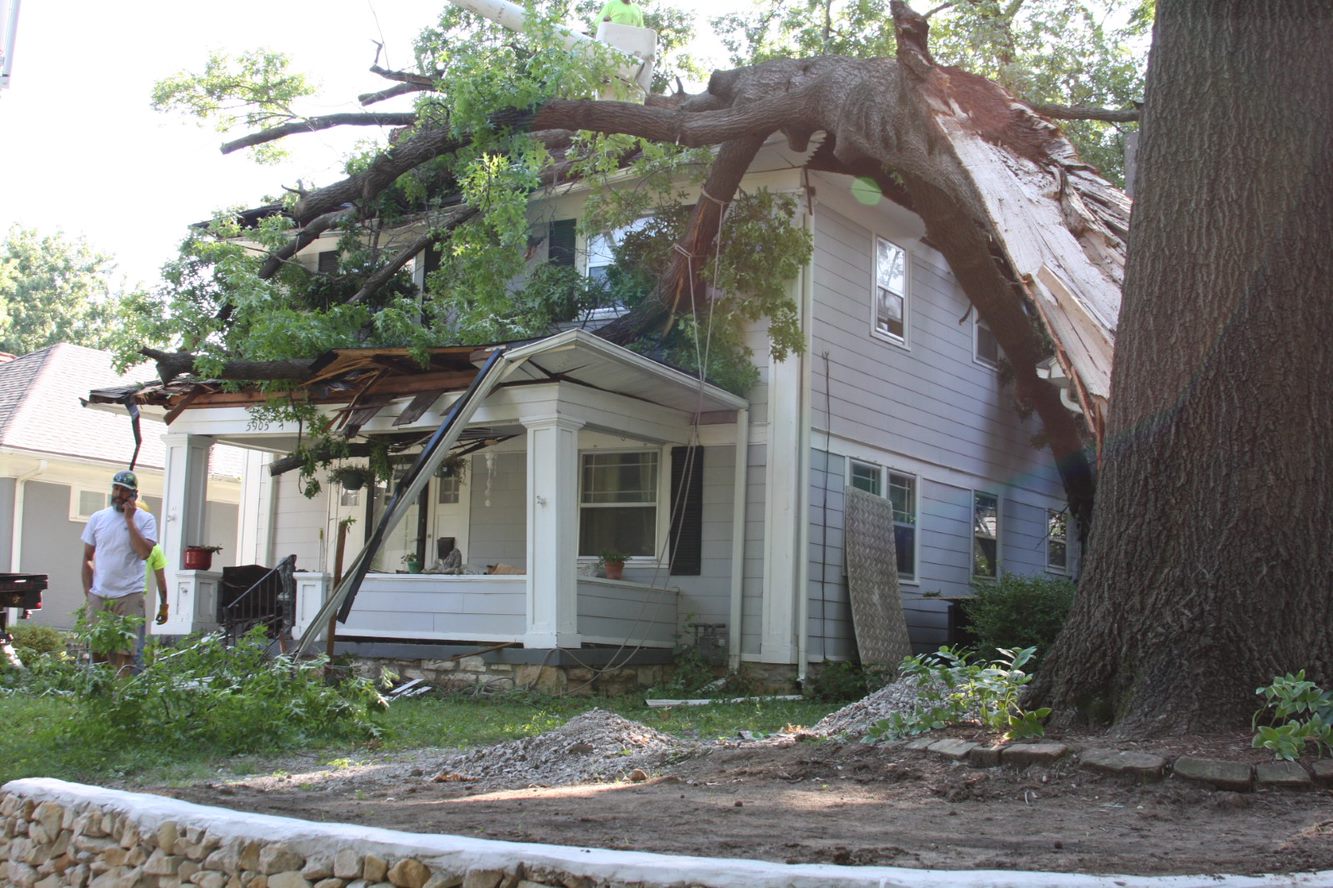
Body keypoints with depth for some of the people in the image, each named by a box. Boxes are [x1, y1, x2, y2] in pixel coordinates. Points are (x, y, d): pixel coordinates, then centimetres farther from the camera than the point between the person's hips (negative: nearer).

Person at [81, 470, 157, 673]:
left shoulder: (145, 519, 0)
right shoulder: (98, 518, 9)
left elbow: (145, 552, -16)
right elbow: (87, 558, 14)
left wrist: (129, 519, -12)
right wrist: (88, 593, 7)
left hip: (129, 597, -3)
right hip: (98, 596, 3)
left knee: (126, 653, -6)